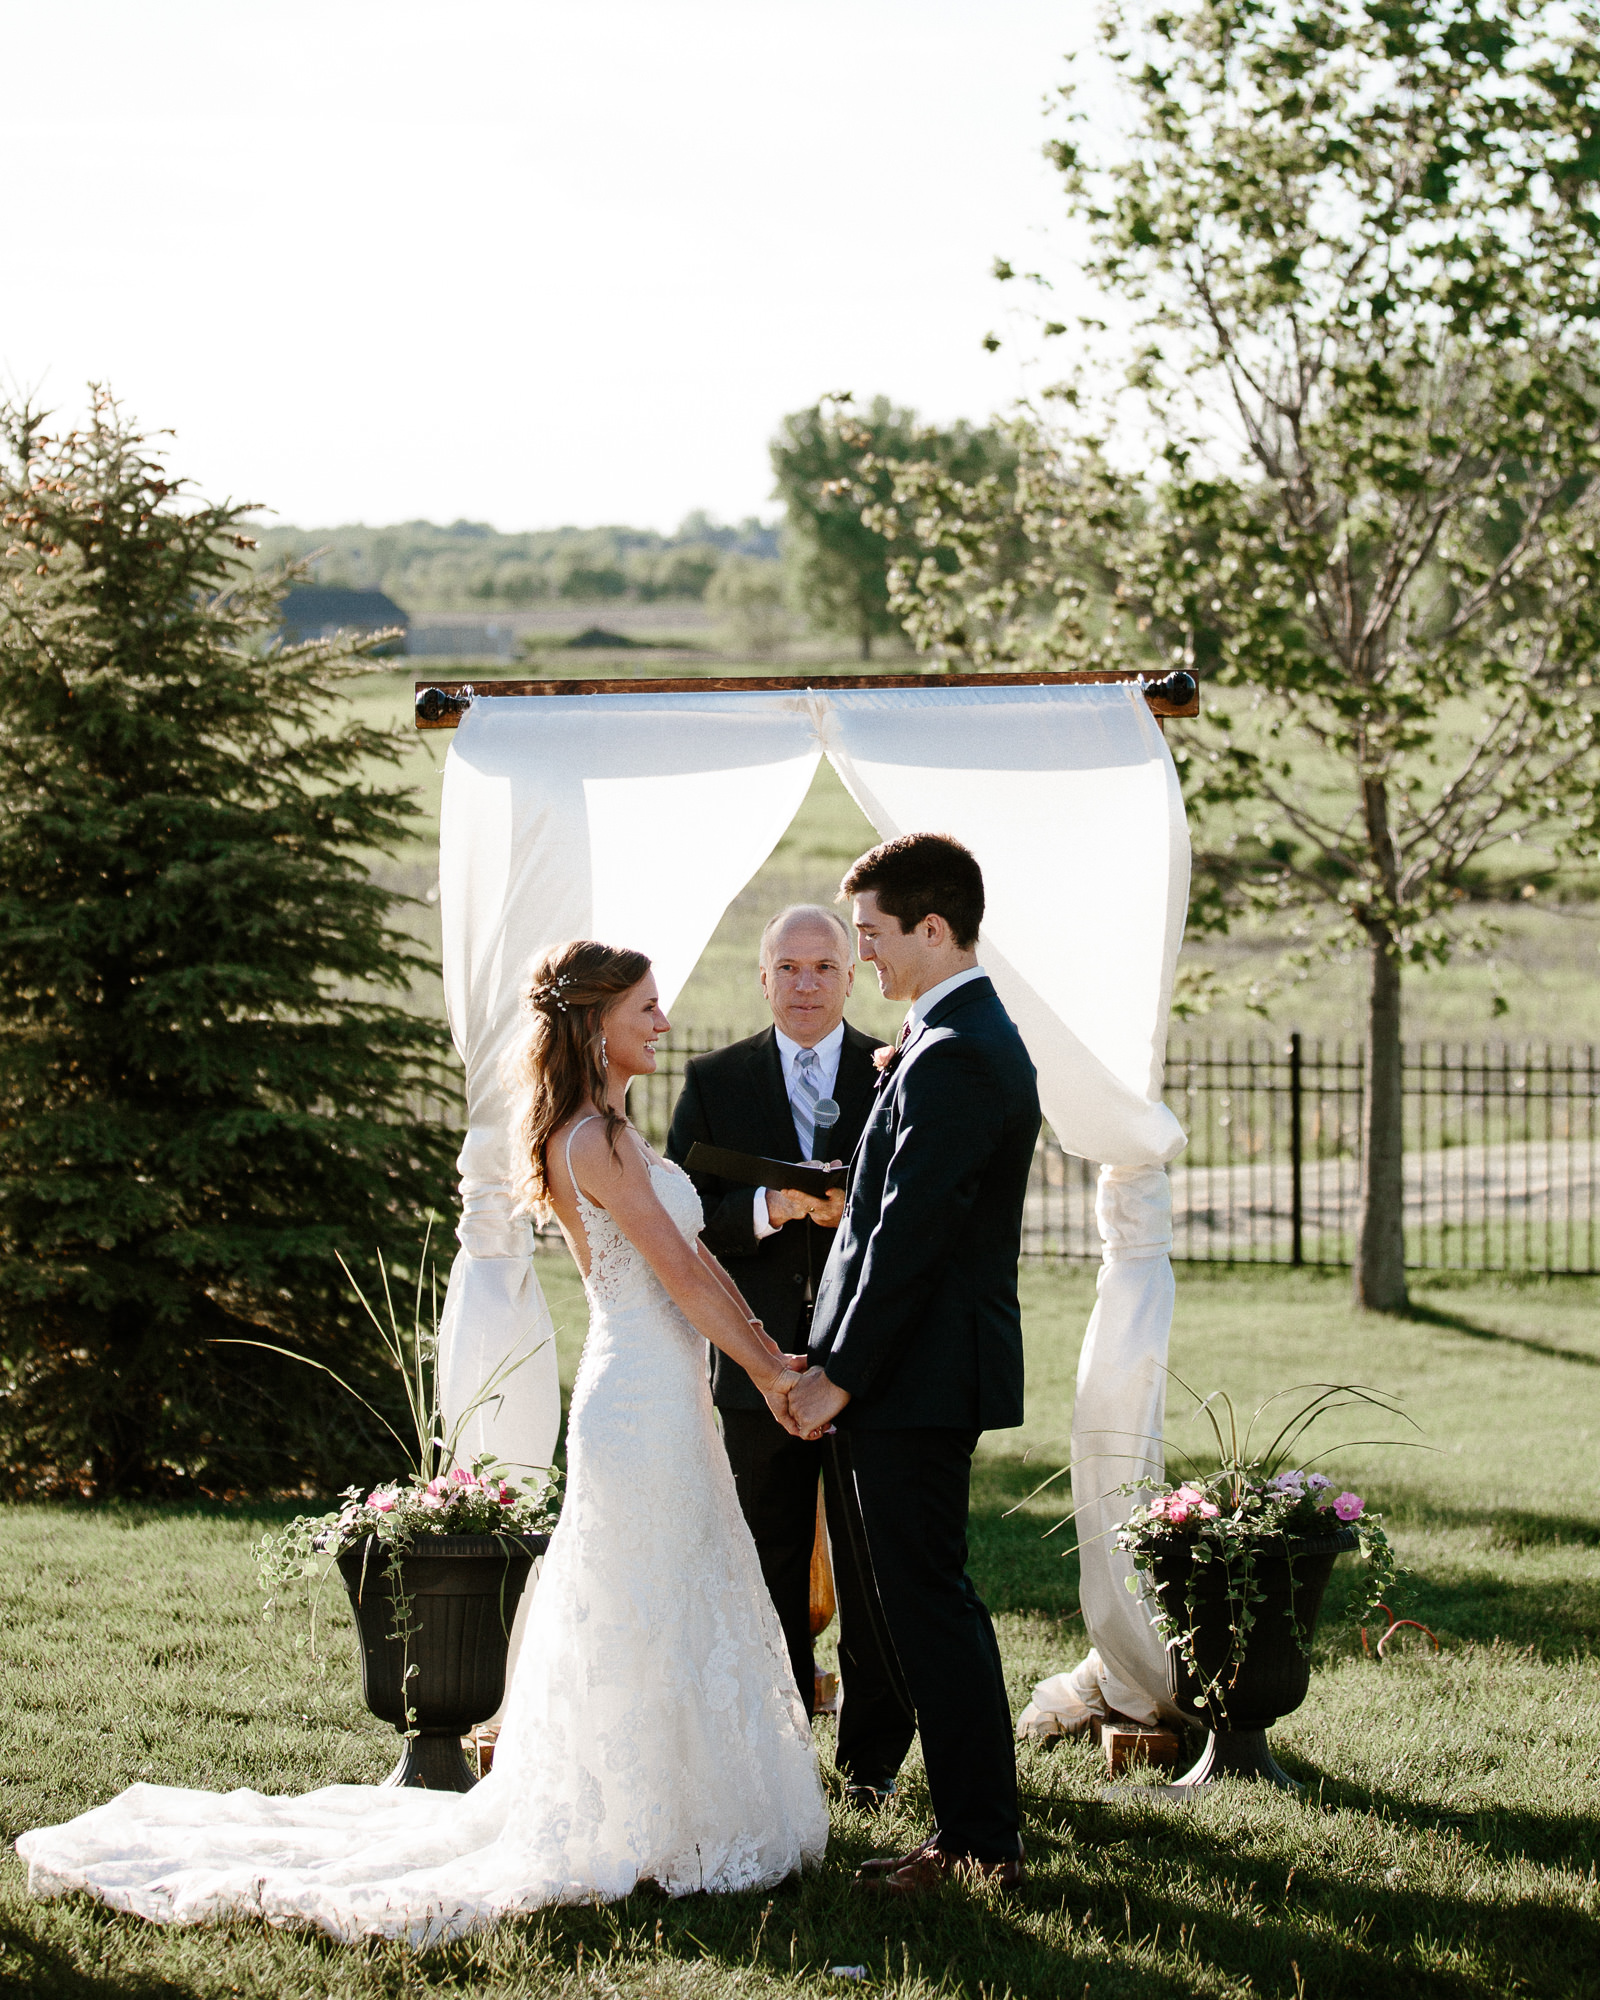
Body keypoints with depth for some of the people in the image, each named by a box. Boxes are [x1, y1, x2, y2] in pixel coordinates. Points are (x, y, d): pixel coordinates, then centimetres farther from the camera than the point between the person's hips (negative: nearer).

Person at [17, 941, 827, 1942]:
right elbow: (682, 1278, -16)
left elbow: (697, 1258, 14)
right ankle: (661, 1832, 6)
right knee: (655, 1623, -2)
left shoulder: (605, 1134, 15)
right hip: (645, 1405, -10)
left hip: (658, 1400, 10)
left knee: (657, 1623, 15)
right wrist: (768, 1374, -8)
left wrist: (770, 1350, 7)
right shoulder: (596, 1140, -17)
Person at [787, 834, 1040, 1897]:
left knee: (929, 1603, -4)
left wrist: (841, 1376, -15)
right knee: (939, 1599, 15)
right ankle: (986, 1828, 22)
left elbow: (910, 1236, -21)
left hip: (920, 1373, -11)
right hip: (939, 1370, 11)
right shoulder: (982, 1037, 14)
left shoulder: (951, 1058, -19)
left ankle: (977, 1836, 2)